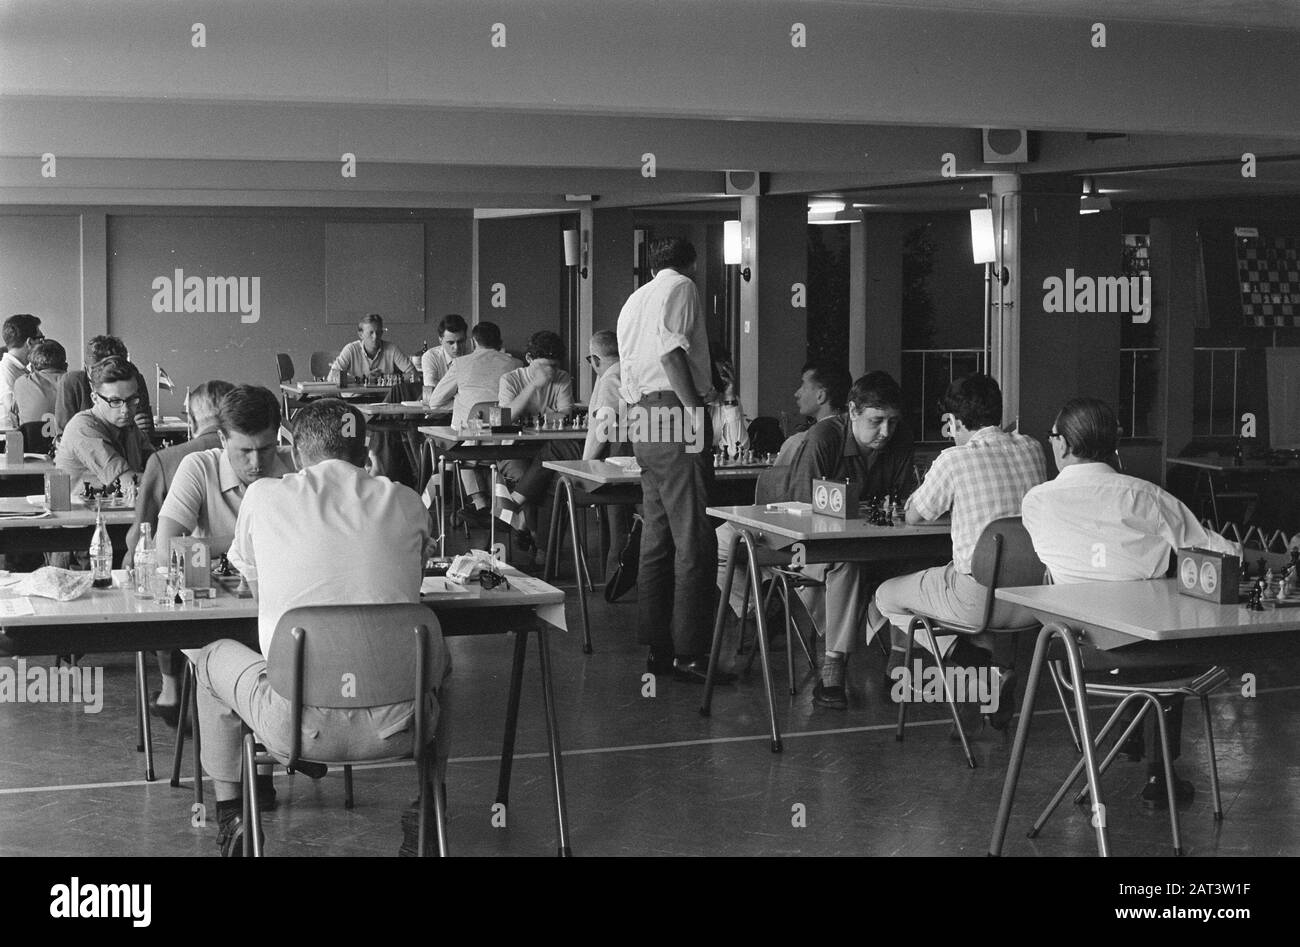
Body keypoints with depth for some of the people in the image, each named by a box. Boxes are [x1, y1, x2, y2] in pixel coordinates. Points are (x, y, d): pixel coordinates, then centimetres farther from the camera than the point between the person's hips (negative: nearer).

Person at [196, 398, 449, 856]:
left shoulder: (264, 496, 2)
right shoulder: (404, 502, 6)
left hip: (295, 727, -1)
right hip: (394, 727, 2)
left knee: (212, 659, 30)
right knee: (435, 652, 37)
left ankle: (231, 818, 35)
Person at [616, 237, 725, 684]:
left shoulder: (634, 300, 25)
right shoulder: (681, 287, -1)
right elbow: (671, 351, -17)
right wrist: (694, 411, -20)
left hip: (641, 419, 10)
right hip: (674, 413, -10)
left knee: (657, 538, 11)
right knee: (694, 541, -10)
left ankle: (657, 647, 14)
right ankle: (688, 652, -12)